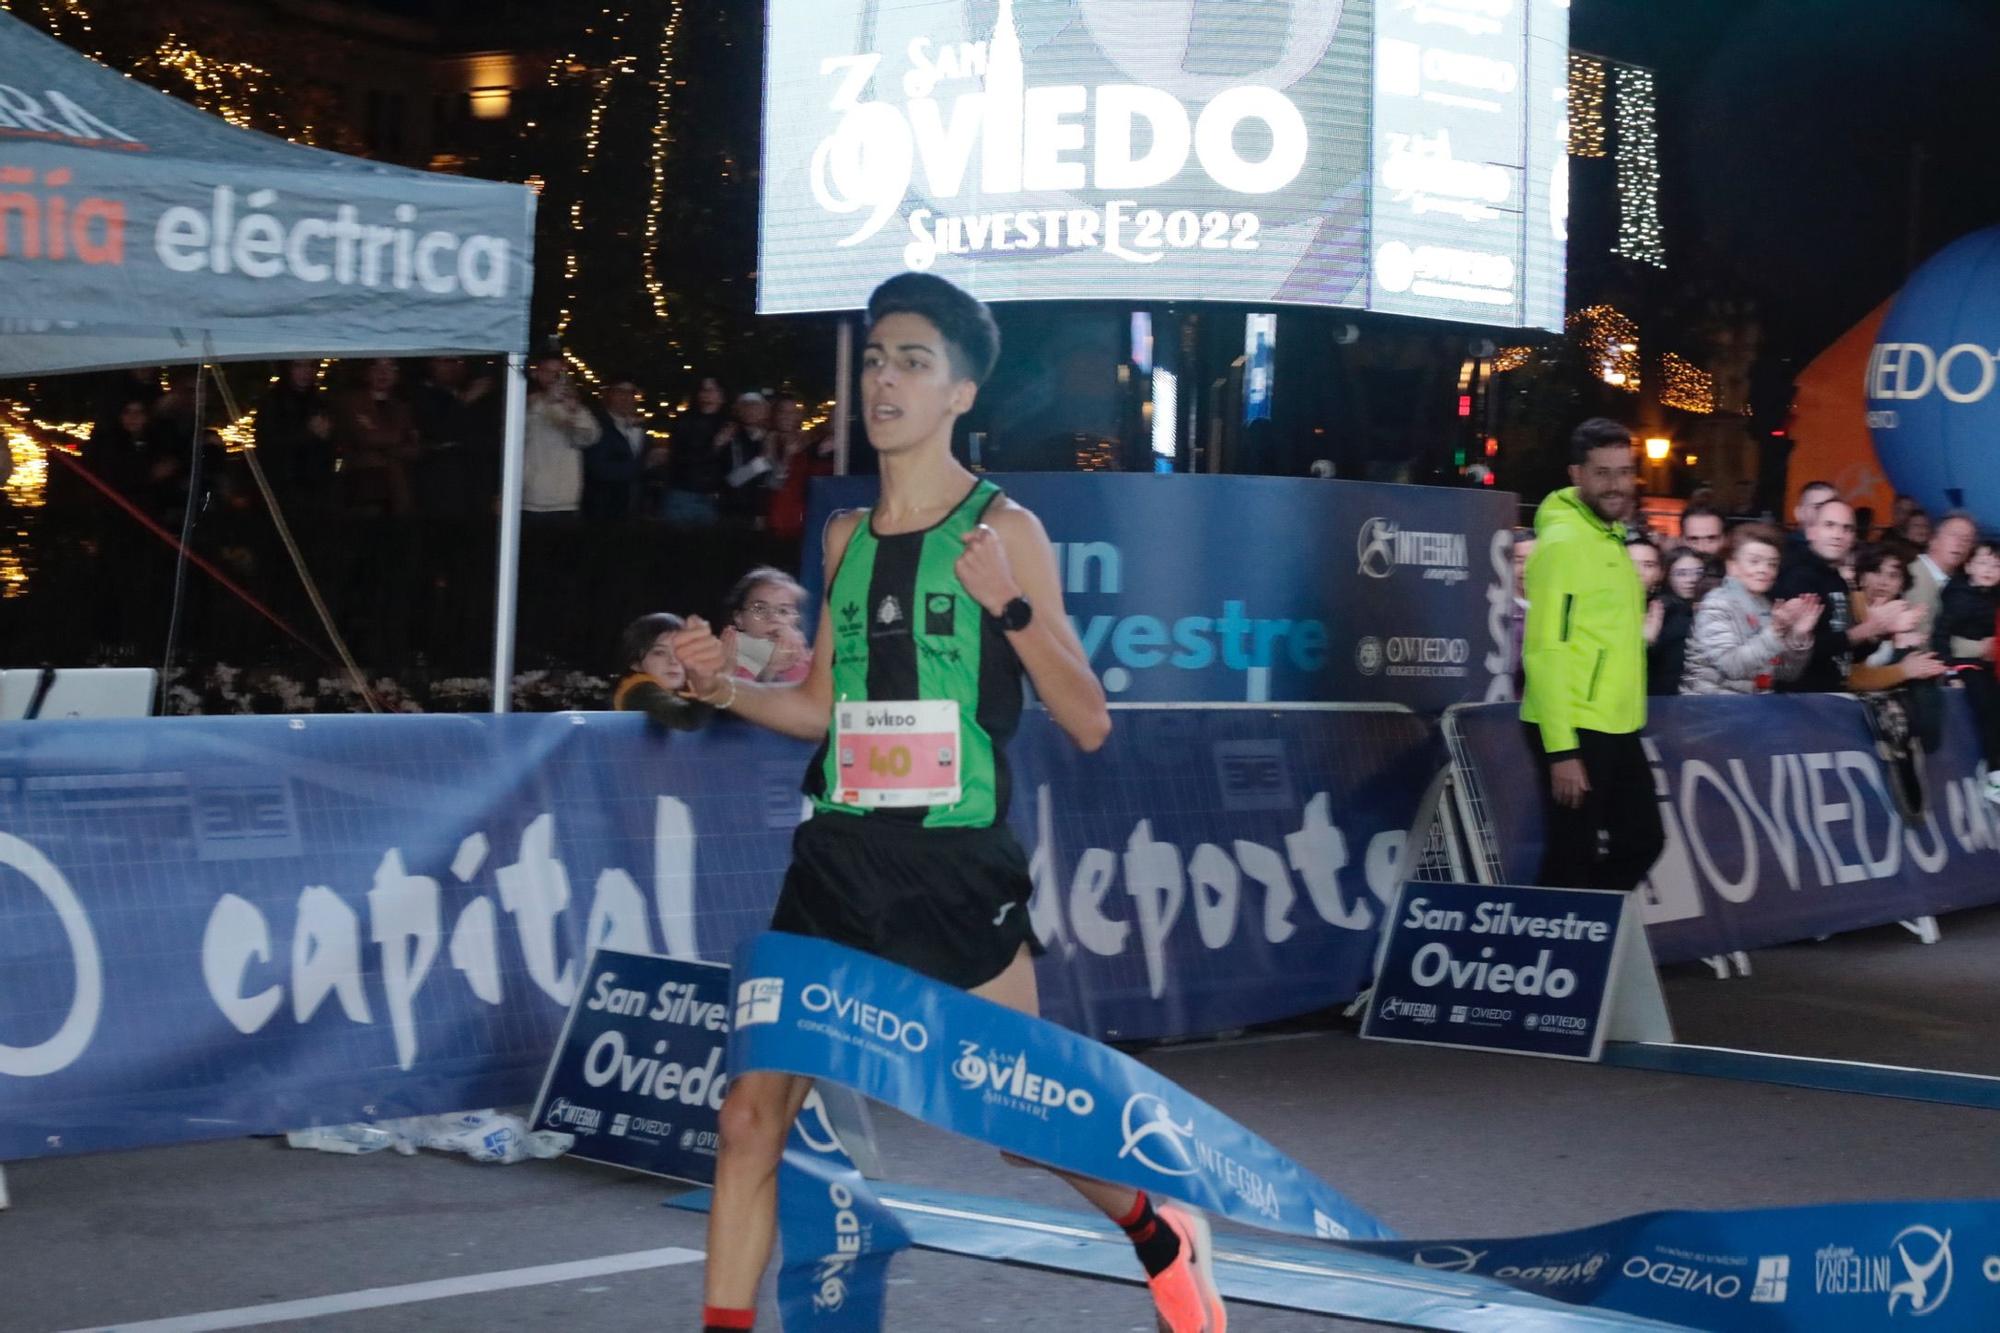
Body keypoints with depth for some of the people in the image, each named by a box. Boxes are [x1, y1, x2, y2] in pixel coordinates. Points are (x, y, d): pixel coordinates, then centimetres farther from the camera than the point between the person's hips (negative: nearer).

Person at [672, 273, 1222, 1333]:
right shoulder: (847, 536, 10)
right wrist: (727, 687, 3)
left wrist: (1009, 604, -21)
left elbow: (1088, 724, -8)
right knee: (750, 1110, -3)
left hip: (955, 868, -5)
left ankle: (1162, 1236, 35)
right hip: (838, 855, 5)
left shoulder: (1003, 529, -6)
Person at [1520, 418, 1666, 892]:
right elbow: (1545, 652, -20)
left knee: (1642, 842, 16)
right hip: (1573, 730, -9)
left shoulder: (1612, 537, 13)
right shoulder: (1562, 542, -15)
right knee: (1572, 858, -3)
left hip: (1617, 728, 9)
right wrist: (1561, 750, -23)